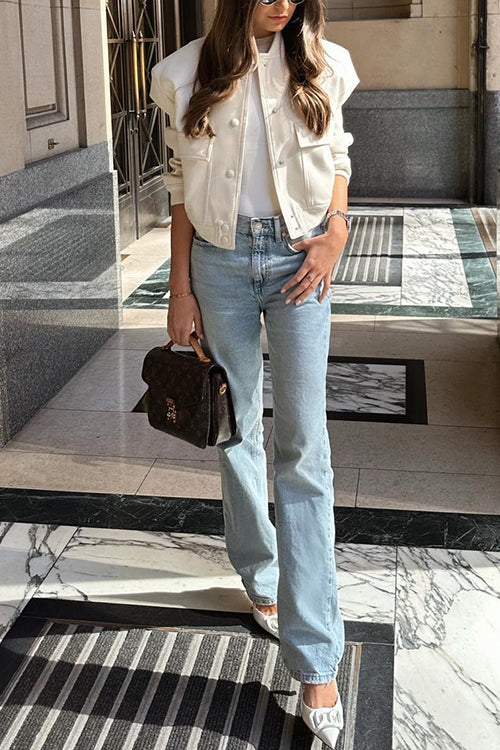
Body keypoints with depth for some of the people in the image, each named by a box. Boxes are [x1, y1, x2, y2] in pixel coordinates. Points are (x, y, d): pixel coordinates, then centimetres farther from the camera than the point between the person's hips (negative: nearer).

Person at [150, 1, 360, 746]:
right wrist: (180, 289, 1)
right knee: (238, 433, 12)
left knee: (304, 449, -5)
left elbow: (337, 159, 11)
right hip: (221, 259, 1)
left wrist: (336, 232, -6)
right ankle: (262, 577, 36)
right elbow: (182, 186, 3)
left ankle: (315, 658, -2)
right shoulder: (190, 73, -1)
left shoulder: (322, 66, 0)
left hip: (298, 260, -1)